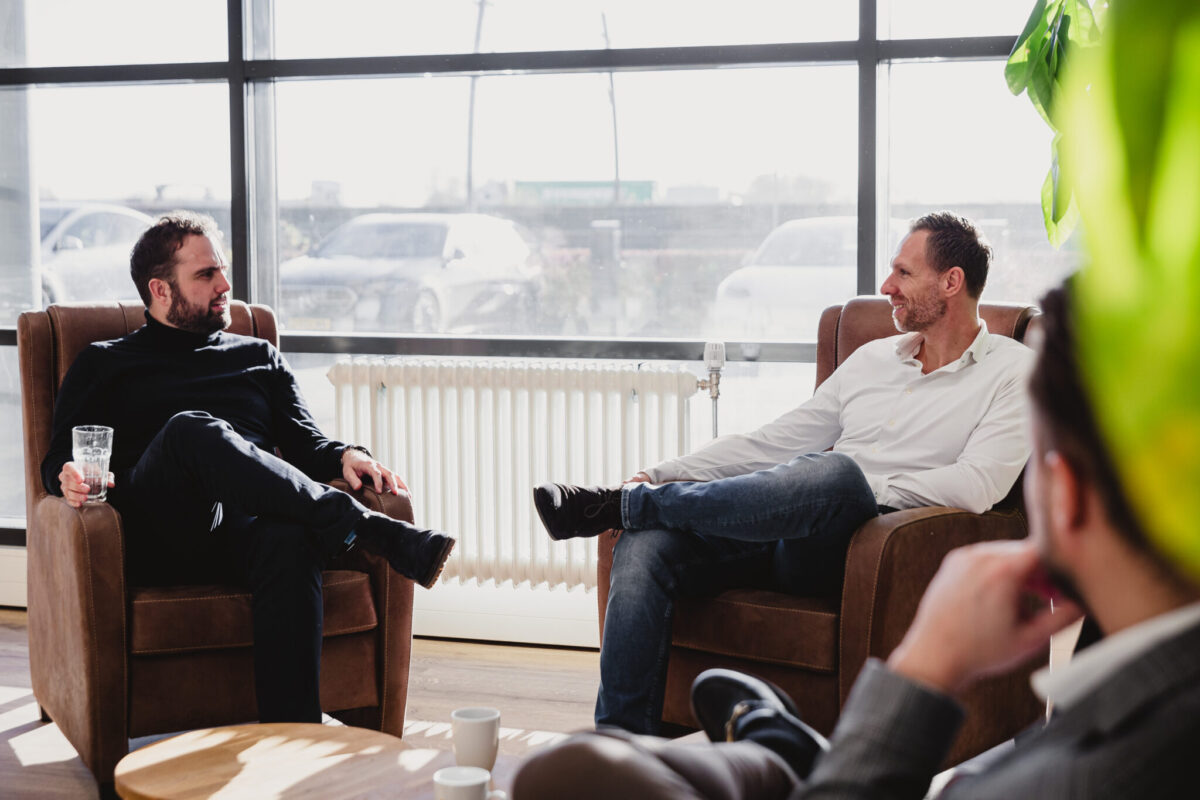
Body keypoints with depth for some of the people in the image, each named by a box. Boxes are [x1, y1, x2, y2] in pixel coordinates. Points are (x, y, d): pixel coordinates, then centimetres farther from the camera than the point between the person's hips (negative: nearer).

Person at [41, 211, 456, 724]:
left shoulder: (259, 358, 32)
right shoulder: (105, 364, 24)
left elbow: (304, 441, 22)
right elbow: (60, 458, 15)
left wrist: (343, 456, -3)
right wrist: (69, 477, -11)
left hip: (244, 526, 2)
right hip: (157, 540, -2)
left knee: (291, 541, -38)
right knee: (195, 430, -36)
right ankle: (368, 531, -42)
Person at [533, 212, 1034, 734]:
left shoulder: (1012, 373, 7)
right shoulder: (873, 359, 25)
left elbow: (977, 486, -10)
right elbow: (772, 442, 20)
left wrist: (864, 490, -13)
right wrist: (660, 476, 10)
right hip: (786, 540, 6)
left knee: (834, 471, -39)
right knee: (644, 547, -21)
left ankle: (619, 505, -26)